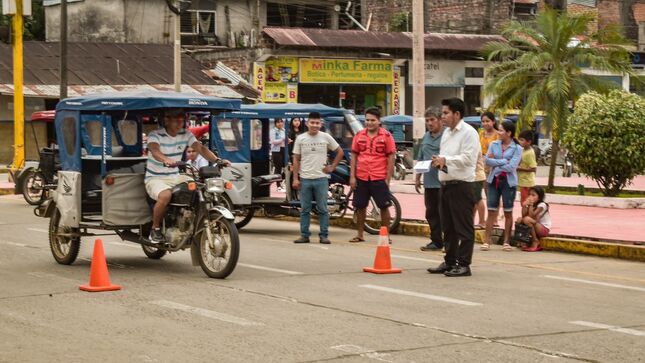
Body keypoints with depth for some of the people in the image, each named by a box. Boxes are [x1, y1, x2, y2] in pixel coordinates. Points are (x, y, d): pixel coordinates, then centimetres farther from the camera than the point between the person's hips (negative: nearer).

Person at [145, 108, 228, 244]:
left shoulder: (186, 135, 5)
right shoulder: (155, 135, -12)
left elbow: (200, 148, -6)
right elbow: (155, 150, -33)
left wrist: (216, 160, -24)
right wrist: (166, 160, -55)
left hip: (175, 177, 6)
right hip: (155, 178, -6)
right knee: (165, 195, -37)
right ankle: (155, 229, -16)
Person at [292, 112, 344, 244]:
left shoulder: (326, 137, 2)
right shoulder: (300, 138, 3)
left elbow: (340, 152, 12)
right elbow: (296, 160, 5)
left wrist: (332, 167, 4)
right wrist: (295, 178, 0)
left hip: (321, 179, -1)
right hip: (305, 179, 1)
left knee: (322, 209, 2)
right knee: (305, 209, 6)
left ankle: (324, 235, 6)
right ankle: (304, 235, 11)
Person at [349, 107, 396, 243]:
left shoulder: (386, 136, -3)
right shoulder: (359, 135, 6)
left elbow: (391, 157, -2)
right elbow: (354, 156, 9)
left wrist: (388, 178, -6)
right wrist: (352, 176, 2)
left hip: (379, 178, -3)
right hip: (361, 178, 3)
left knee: (384, 207, 1)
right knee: (360, 207, 9)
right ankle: (360, 235, 21)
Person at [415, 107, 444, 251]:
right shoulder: (426, 137, 17)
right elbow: (420, 159, 23)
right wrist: (417, 178, 22)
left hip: (442, 182, -7)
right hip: (429, 183, 7)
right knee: (431, 213, 11)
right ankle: (436, 241, 19)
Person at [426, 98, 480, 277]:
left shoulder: (468, 133, -9)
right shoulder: (447, 132, 19)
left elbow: (468, 159, -17)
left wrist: (446, 160, -16)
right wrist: (439, 161, 5)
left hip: (461, 185, -9)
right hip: (446, 184, 9)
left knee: (464, 228, -4)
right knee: (448, 227, 14)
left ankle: (463, 264, -1)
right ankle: (450, 261, 23)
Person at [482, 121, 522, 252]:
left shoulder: (517, 148, -5)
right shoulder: (494, 144, 5)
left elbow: (511, 167, -15)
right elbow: (487, 160, -7)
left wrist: (495, 163, -7)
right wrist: (503, 161, -13)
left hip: (508, 182, -2)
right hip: (494, 180, 2)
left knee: (508, 212, 6)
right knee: (491, 211, 1)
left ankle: (506, 241, 13)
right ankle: (487, 241, 2)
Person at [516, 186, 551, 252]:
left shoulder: (542, 205, -16)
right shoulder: (529, 204, 5)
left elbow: (531, 216, -25)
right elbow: (524, 216, -7)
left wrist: (531, 205, -27)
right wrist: (524, 206, -19)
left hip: (544, 229, -8)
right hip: (535, 227, 8)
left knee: (527, 219, -30)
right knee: (519, 220, -8)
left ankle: (535, 242, -18)